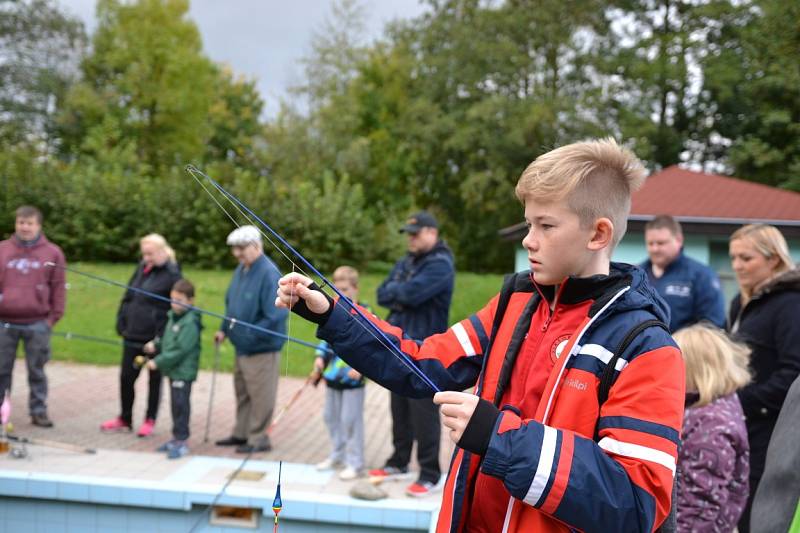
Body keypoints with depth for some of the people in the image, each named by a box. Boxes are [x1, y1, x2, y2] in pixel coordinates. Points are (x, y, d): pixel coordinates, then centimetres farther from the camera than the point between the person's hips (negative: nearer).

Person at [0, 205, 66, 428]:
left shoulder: (52, 253, 3)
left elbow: (58, 287, 2)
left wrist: (54, 316, -3)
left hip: (37, 324, -1)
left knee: (37, 371, 7)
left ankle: (39, 411, 15)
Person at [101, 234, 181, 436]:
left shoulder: (172, 274, -12)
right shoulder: (142, 268, 8)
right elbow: (128, 296, 15)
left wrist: (164, 336, -17)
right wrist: (121, 321, 8)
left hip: (156, 337, -6)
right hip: (133, 335, 6)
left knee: (155, 379, 9)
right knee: (126, 376, 11)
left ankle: (150, 420, 22)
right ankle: (125, 418, 26)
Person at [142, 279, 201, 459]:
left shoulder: (190, 323, -19)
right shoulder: (173, 317, 10)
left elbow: (180, 350, -22)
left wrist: (158, 362, -20)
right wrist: (156, 345, 6)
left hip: (183, 372, -9)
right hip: (173, 370, 9)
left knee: (180, 404, -4)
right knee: (176, 404, 17)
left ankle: (181, 441, 5)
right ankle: (177, 438, 27)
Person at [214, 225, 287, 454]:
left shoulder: (269, 274, -20)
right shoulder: (241, 269, 7)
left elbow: (275, 315, -25)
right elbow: (230, 302, 20)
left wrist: (250, 336, -22)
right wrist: (225, 329, 10)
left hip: (261, 349, -9)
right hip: (242, 346, 9)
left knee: (260, 396, 3)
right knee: (242, 392, 20)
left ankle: (258, 438, 15)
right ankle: (241, 433, 33)